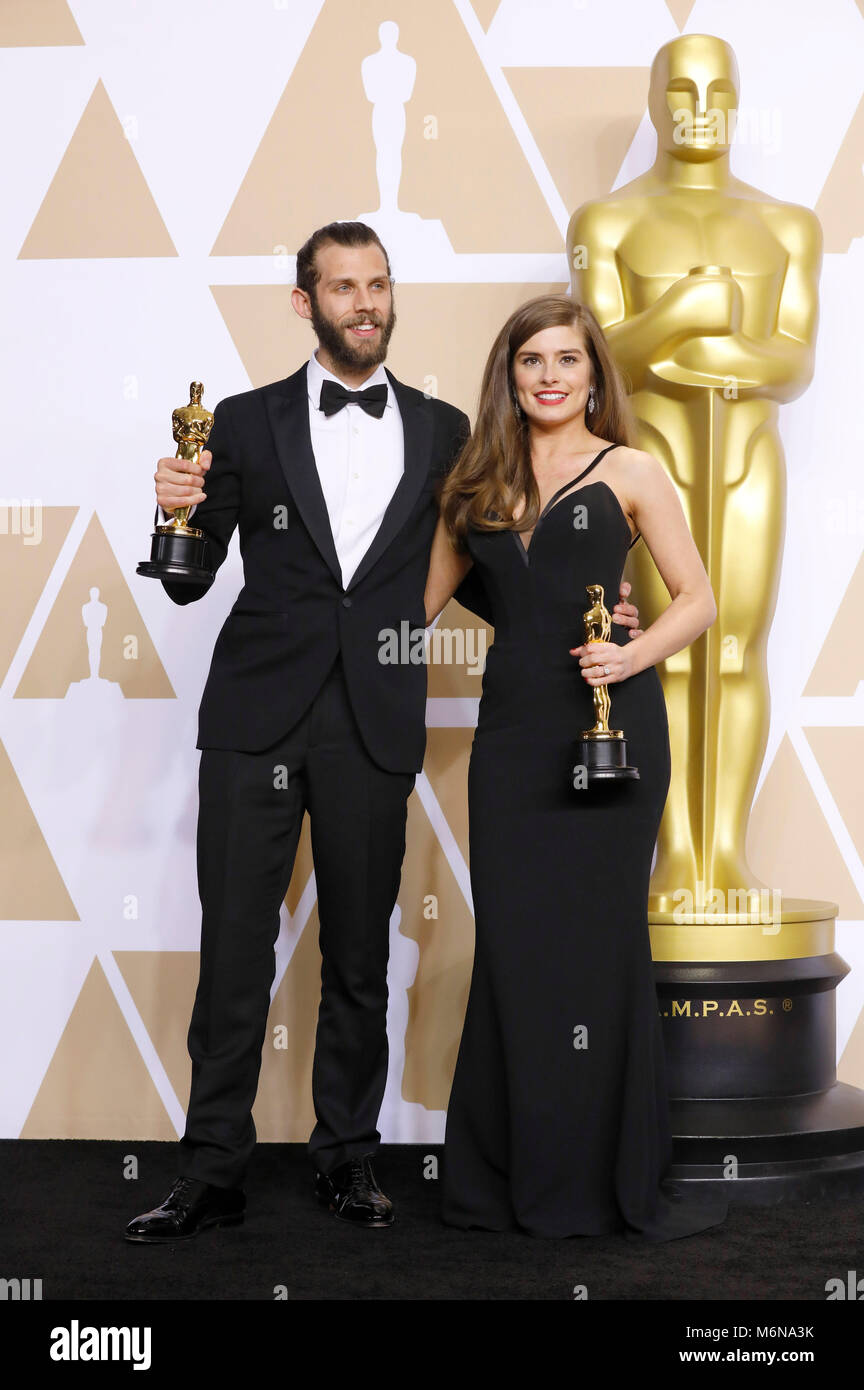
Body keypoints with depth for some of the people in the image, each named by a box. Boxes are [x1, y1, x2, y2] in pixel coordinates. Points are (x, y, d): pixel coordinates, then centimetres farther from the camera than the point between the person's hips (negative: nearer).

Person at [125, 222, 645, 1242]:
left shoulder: (443, 431, 12)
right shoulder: (248, 422, 7)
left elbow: (466, 575, 17)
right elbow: (188, 581, 7)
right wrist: (178, 512, -14)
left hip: (376, 726, 1)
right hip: (256, 717, -1)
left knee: (360, 957, 8)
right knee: (233, 950, 1)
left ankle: (347, 1157, 22)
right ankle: (212, 1174, 10)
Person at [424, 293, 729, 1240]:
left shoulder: (628, 472, 4)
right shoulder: (478, 481, 15)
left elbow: (697, 600, 2)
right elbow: (427, 593, 19)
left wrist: (632, 656, -14)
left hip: (608, 726, -3)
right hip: (511, 728, 3)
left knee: (599, 940, -1)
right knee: (511, 946, 4)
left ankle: (616, 1182, 10)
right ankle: (506, 1178, 15)